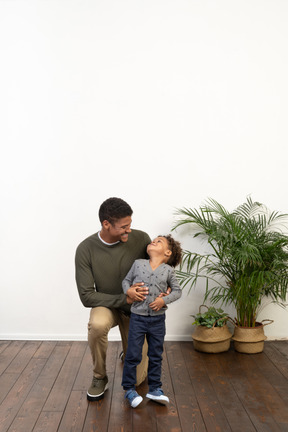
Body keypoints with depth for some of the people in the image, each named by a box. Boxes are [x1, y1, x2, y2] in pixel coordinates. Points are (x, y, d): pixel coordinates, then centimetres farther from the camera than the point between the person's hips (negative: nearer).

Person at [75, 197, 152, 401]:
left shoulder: (141, 238, -19)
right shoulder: (86, 249, -21)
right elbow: (87, 296, -20)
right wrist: (124, 298, -30)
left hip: (137, 309, 1)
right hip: (107, 305, -1)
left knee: (136, 379, 0)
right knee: (97, 325, -39)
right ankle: (100, 377, -10)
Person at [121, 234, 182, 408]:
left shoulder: (168, 270, -1)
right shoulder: (138, 264, 0)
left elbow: (177, 290, 4)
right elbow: (126, 280, 11)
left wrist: (164, 300, -12)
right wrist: (128, 291, -8)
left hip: (158, 319, 1)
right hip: (138, 317, -1)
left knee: (156, 356, 13)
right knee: (133, 355, 3)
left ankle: (155, 388, 28)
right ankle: (129, 389, 19)